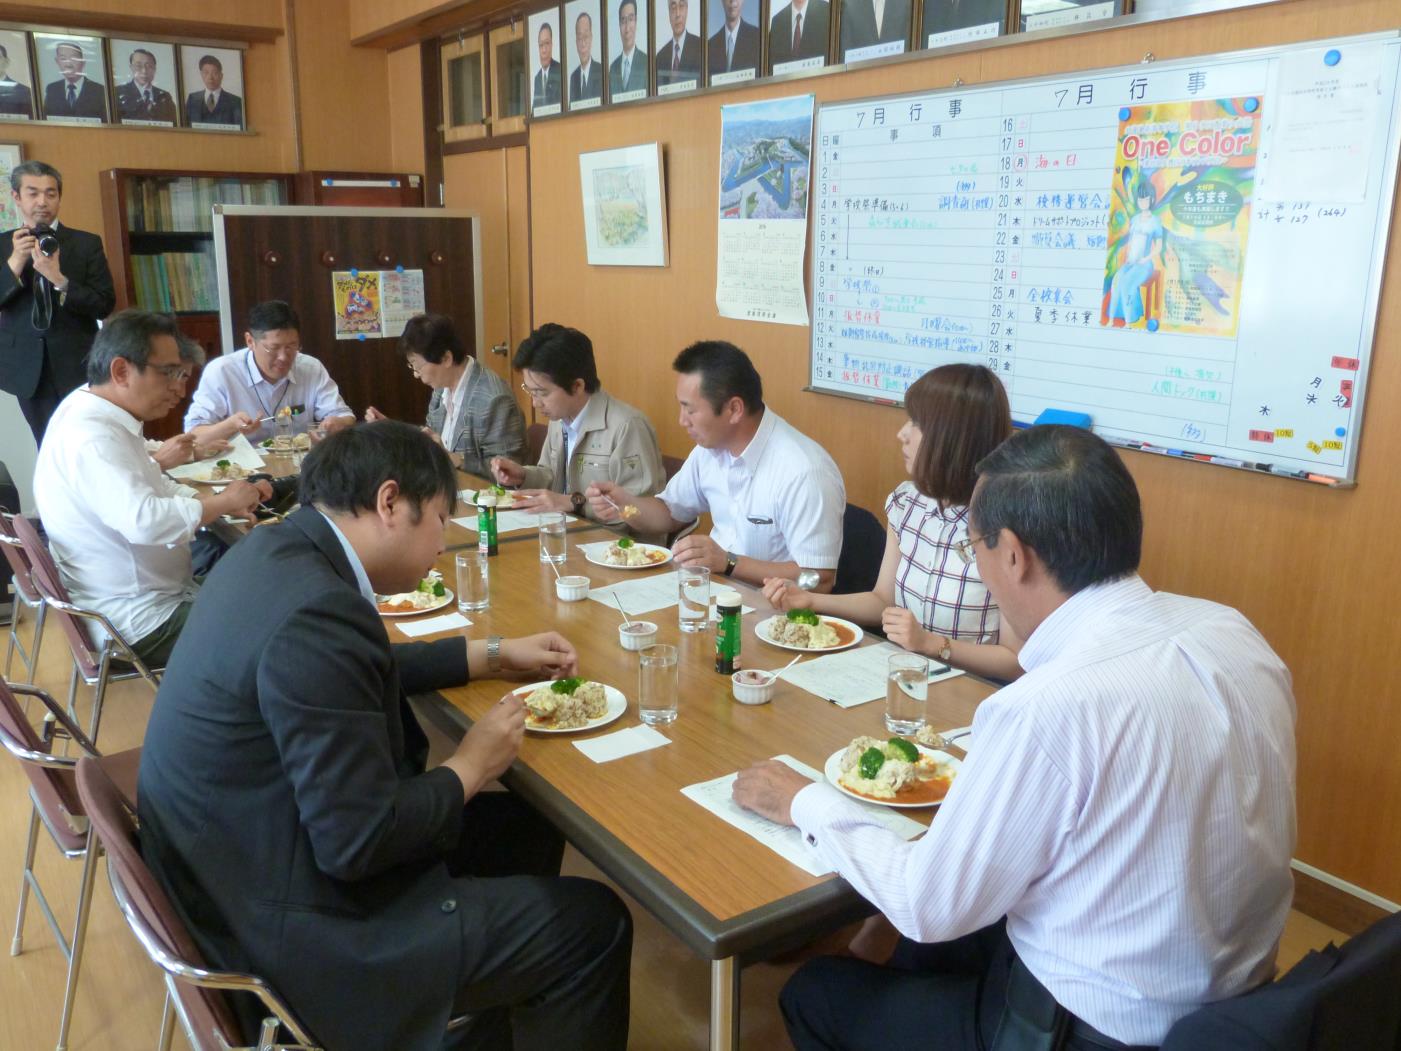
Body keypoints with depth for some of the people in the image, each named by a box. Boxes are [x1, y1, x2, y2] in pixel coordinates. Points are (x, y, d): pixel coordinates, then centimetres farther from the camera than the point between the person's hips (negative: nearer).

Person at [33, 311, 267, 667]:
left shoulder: (96, 415, 8)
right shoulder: (89, 436, -24)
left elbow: (154, 489, 16)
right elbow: (145, 521, -36)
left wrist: (220, 500, -1)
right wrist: (223, 502, -20)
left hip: (156, 595, 10)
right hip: (144, 623, -10)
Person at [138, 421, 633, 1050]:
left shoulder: (277, 550, 0)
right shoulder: (316, 613, -29)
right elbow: (357, 842, -28)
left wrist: (495, 655, 17)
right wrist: (470, 767, -11)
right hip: (287, 927, -10)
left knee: (526, 829, 18)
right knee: (595, 925, -3)